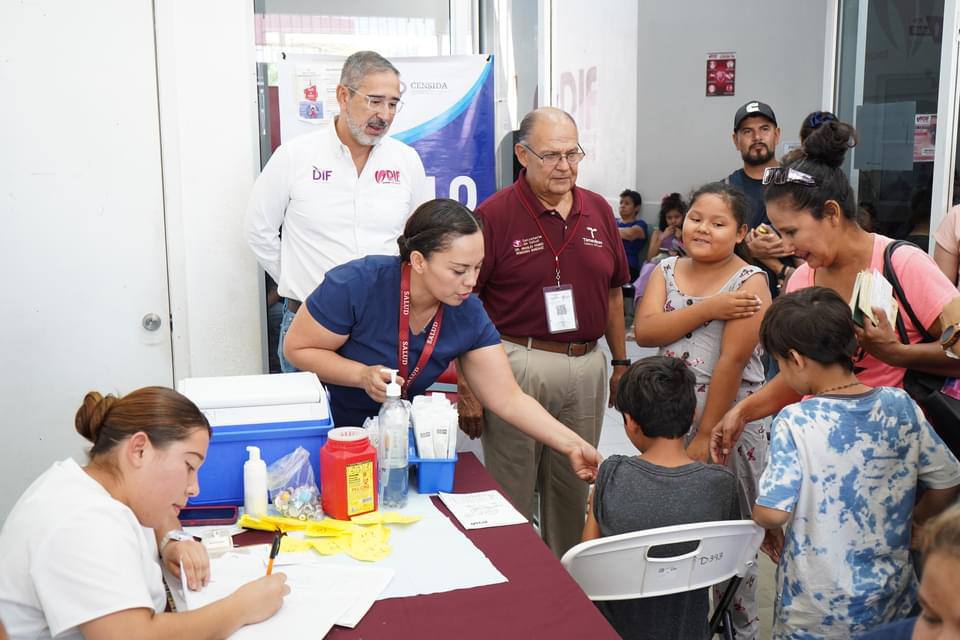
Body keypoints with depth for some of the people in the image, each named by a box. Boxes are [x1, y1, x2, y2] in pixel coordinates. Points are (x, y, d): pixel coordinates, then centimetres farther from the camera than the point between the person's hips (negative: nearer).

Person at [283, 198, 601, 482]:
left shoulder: (468, 314, -16)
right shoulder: (357, 284, -29)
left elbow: (508, 399, -12)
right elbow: (297, 348, -17)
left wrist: (572, 445, -21)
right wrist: (363, 375, -33)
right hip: (326, 434, -3)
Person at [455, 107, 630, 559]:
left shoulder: (599, 210, 7)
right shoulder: (494, 215, -9)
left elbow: (613, 292, 16)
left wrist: (621, 362, 14)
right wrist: (467, 387, -11)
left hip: (587, 365, 5)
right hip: (518, 364, -5)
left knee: (574, 489, 17)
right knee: (512, 490, 6)